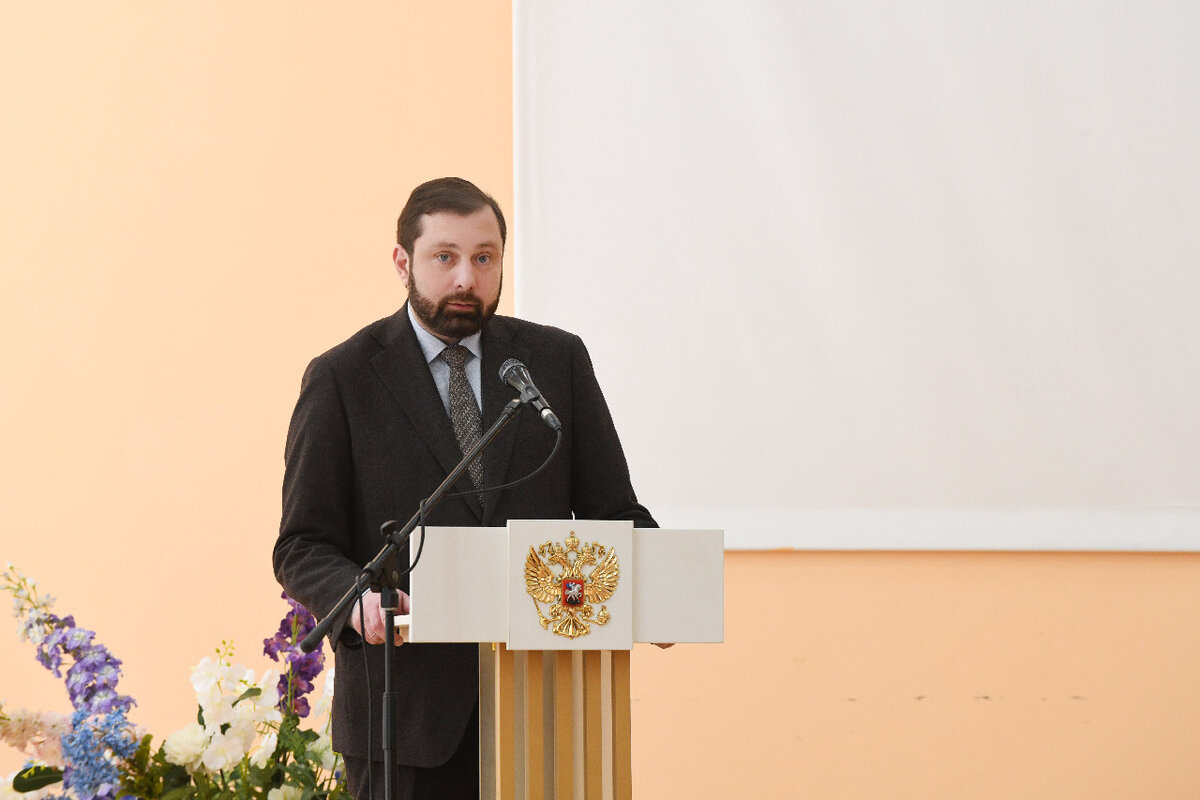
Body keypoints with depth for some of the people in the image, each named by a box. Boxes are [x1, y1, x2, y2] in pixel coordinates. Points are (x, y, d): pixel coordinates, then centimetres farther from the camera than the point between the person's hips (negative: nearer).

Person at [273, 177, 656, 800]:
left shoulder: (557, 361, 10)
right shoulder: (343, 379, 3)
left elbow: (612, 512, 10)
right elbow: (303, 548, 0)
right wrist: (356, 597, -23)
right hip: (408, 710, -2)